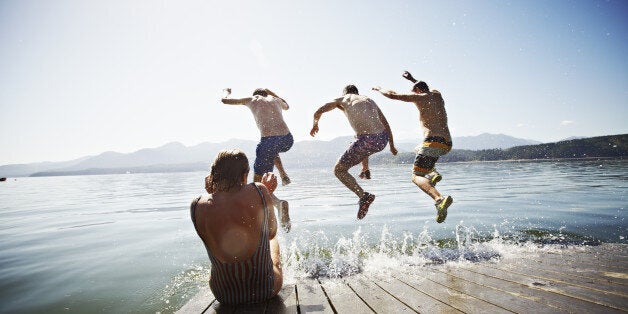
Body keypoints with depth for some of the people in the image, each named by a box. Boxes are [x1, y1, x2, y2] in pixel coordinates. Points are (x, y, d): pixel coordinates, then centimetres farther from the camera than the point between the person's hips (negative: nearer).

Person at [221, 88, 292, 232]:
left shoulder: (251, 100, 17)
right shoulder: (274, 99, 25)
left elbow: (225, 100, 28)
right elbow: (286, 106, 50)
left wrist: (227, 91, 50)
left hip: (268, 141, -4)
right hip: (287, 140, 4)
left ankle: (279, 203, -20)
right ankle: (283, 175, 20)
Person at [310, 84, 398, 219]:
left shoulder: (341, 99, 14)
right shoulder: (369, 100, 25)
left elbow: (318, 112, 6)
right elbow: (386, 124, 26)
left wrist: (315, 125, 28)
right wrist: (392, 145, 37)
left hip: (367, 141, -6)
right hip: (383, 139, 6)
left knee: (339, 170, 7)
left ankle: (363, 196, -11)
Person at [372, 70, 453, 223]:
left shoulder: (420, 97, 3)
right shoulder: (437, 94, 22)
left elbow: (392, 95, 4)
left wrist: (379, 89, 23)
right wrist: (412, 79, 53)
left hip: (433, 141, -8)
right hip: (447, 144, 8)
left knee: (416, 177, -9)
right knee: (418, 150, 35)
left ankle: (440, 199, -36)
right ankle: (433, 173, 9)